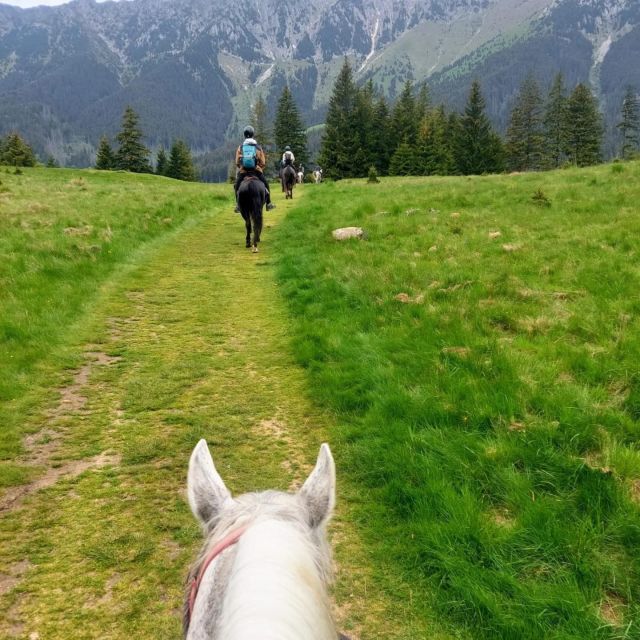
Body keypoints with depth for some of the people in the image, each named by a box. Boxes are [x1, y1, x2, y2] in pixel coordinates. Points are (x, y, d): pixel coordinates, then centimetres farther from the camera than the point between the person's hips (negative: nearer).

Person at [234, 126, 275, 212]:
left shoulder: (240, 147, 2)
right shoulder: (258, 147, 4)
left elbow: (237, 163, 1)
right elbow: (263, 163, 3)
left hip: (243, 172, 0)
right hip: (257, 171, 0)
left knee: (237, 186, 19)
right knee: (265, 184, 18)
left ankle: (238, 205, 8)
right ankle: (268, 203, 12)